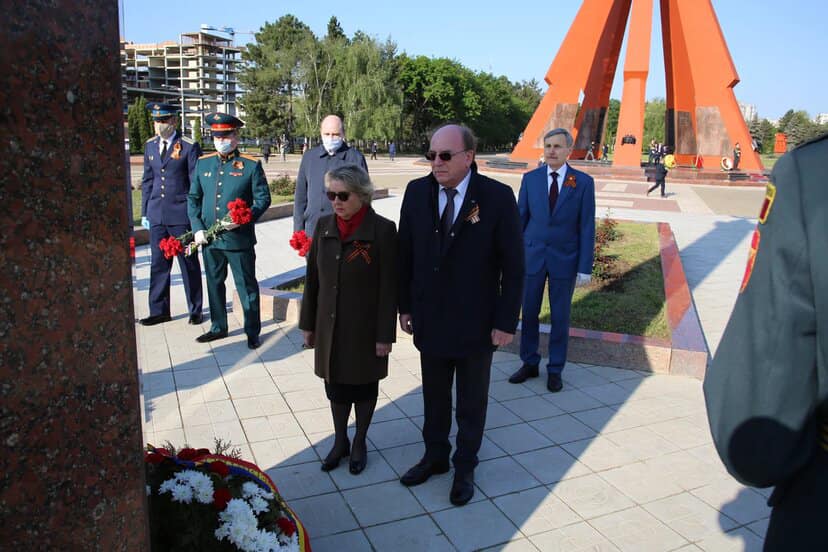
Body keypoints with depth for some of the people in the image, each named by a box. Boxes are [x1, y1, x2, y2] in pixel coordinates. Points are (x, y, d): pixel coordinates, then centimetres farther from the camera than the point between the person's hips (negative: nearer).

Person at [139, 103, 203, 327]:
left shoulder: (189, 146, -6)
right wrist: (145, 212, 12)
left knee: (189, 264, 5)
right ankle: (159, 311, 20)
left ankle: (195, 310, 17)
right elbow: (147, 180, 16)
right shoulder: (150, 145, 11)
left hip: (181, 214, -5)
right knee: (158, 263, 10)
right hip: (156, 214, 5)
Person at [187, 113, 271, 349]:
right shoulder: (202, 163, 9)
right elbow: (193, 198, 12)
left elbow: (263, 199, -4)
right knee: (214, 284, 15)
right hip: (209, 239, 5)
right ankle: (218, 327, 31)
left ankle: (252, 332, 16)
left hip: (239, 238, -4)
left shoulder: (251, 165, -4)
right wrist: (197, 228, 0)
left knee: (246, 286, 4)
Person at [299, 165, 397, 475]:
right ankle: (340, 441, 36)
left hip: (365, 328, -4)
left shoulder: (382, 230, -13)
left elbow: (388, 287, -12)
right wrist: (308, 323, 7)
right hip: (330, 326, 4)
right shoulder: (324, 226, 0)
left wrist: (385, 335, -12)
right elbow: (312, 278, 6)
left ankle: (360, 442, 35)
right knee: (335, 384, 16)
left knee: (363, 385, 13)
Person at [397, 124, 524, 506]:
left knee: (472, 401, 16)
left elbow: (513, 265, -11)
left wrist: (506, 321, -11)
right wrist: (405, 306, 5)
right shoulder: (417, 192, -3)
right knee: (434, 397, 19)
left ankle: (465, 467, 35)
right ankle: (434, 457, 40)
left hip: (476, 323, -3)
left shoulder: (498, 197, -14)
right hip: (430, 319, 3)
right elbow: (405, 254, 3)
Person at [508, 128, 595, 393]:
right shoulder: (530, 178, 1)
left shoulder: (583, 182, -4)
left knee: (560, 317, 8)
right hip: (532, 256, 2)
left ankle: (555, 369, 24)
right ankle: (529, 363, 27)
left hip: (564, 260, -2)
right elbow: (521, 219, 5)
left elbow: (587, 227, -4)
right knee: (529, 313, 9)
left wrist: (585, 268, -7)